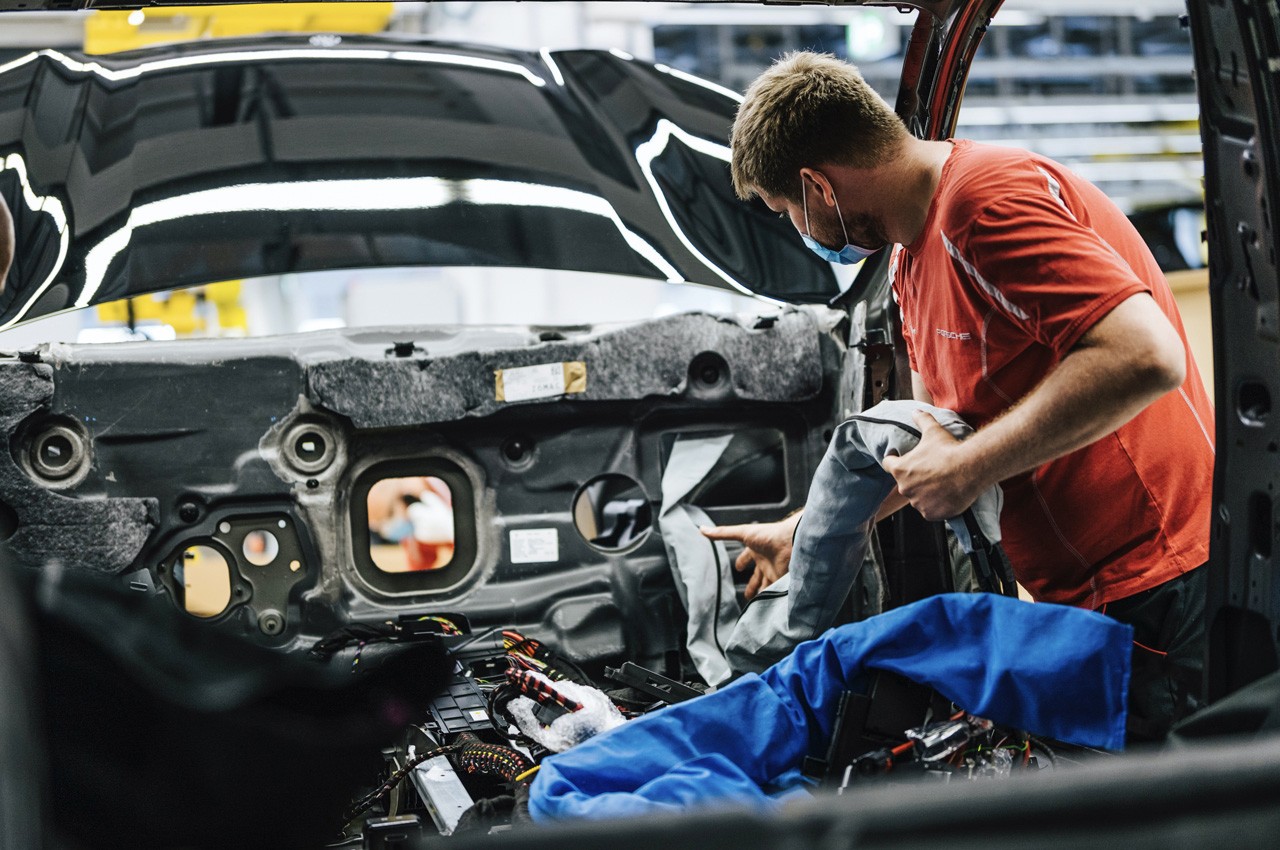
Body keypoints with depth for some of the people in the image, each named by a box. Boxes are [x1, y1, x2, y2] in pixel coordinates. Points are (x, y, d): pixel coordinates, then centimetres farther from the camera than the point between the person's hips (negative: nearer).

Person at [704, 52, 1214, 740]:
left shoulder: (987, 199, -19)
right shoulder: (913, 255, 15)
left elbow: (1145, 357, -31)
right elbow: (929, 435, 26)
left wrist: (967, 468, -22)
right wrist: (800, 531, 28)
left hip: (1156, 597, -10)